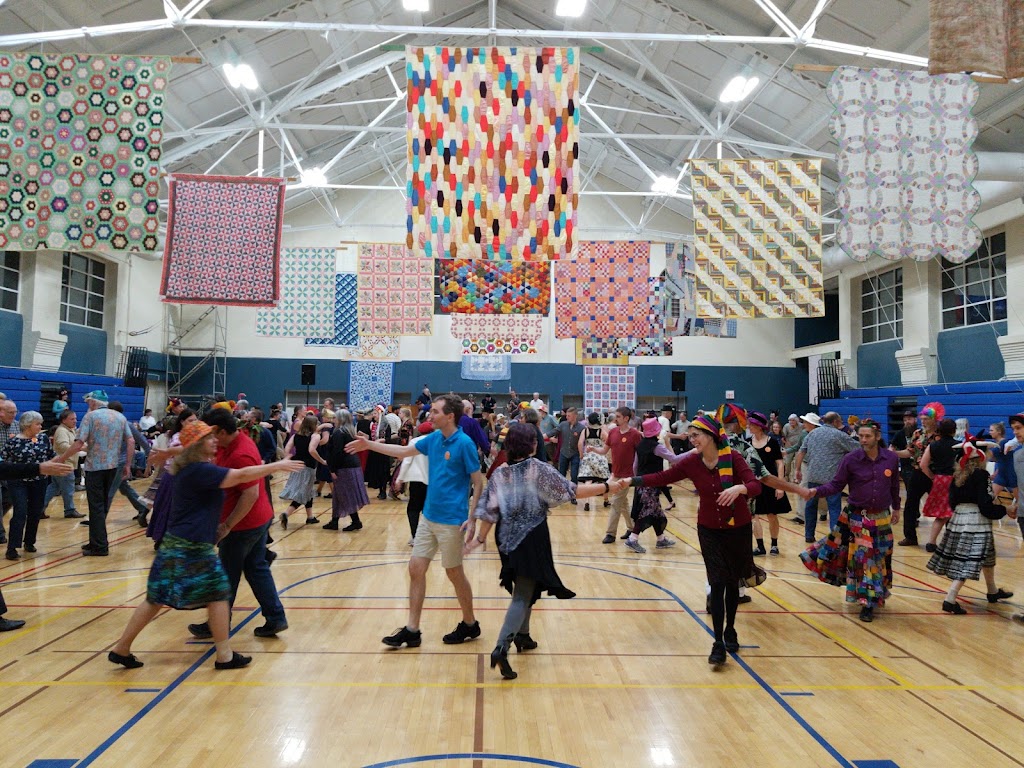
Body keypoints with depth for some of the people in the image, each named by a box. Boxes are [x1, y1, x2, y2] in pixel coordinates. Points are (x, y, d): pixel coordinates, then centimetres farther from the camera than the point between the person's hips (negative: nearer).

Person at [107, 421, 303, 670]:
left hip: (176, 544, 9)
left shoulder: (189, 469, 11)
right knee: (218, 594, 1)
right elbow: (242, 475, -23)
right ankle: (225, 656, 7)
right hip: (193, 547, -9)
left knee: (156, 598, 15)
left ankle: (121, 649, 21)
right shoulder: (200, 470, -18)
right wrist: (278, 465, -17)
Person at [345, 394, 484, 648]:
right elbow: (404, 451, 19)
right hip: (428, 517, 7)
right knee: (416, 568, 7)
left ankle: (470, 625, 25)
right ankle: (412, 630, 17)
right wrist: (370, 445, 16)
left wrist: (472, 519, -18)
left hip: (451, 520, -7)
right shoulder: (434, 438, 5)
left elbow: (478, 482, -14)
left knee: (454, 573, 5)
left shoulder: (464, 443, -16)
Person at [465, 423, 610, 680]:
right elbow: (571, 491, -12)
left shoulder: (500, 474, 2)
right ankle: (501, 648, -18)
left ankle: (522, 636, 37)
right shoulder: (539, 468, -10)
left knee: (524, 588, 26)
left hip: (508, 539, 6)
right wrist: (606, 487, -6)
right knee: (523, 595, -4)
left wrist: (480, 538, 8)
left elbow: (489, 511, -1)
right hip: (532, 538, -5)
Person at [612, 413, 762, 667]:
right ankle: (719, 644, 1)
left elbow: (756, 486, -24)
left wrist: (740, 488, -46)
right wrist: (630, 481, -21)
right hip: (709, 530, 1)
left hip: (738, 528, -1)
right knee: (717, 584, -5)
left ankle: (730, 632, 34)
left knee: (732, 583, 12)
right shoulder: (691, 462, -9)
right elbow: (661, 478, -11)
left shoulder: (732, 458, -16)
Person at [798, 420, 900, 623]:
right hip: (856, 518, -2)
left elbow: (894, 486, 9)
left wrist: (896, 508, 18)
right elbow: (836, 485, -9)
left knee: (879, 560, 7)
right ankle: (868, 601, 23)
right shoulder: (850, 459, -11)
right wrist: (815, 491, -25)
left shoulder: (891, 458, -4)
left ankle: (870, 602, 20)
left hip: (882, 519, 2)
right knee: (859, 558, 1)